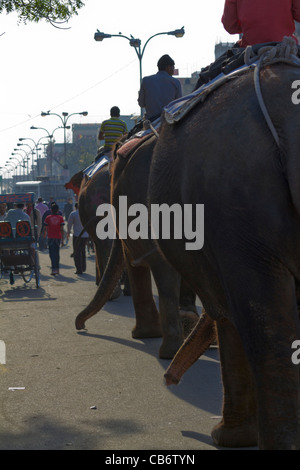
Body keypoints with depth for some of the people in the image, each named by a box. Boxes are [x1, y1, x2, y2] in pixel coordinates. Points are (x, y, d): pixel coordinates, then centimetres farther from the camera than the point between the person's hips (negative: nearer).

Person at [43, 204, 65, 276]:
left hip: (51, 237, -2)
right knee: (57, 253, 17)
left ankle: (54, 269, -18)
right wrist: (62, 240, 0)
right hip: (58, 237, 2)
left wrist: (44, 234, 26)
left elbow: (45, 228, 3)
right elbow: (62, 229, -3)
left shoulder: (48, 218, -2)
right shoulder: (60, 218, 1)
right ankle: (57, 268, 25)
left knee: (52, 254, -4)